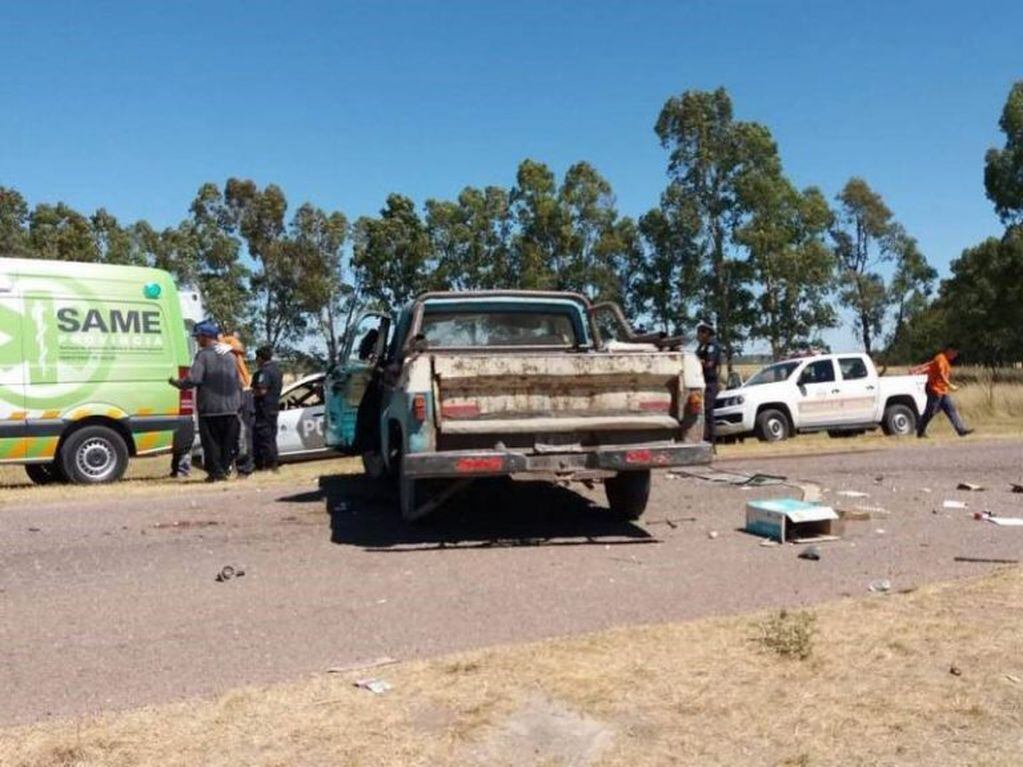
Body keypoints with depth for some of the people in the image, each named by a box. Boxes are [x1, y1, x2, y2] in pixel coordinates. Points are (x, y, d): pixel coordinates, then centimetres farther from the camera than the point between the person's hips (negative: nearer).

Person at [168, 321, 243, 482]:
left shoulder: (203, 355, -9)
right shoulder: (229, 355, 13)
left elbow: (193, 380, -17)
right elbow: (238, 383, 15)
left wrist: (175, 382, 0)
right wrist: (238, 403, 22)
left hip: (210, 408, -6)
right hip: (230, 408, 6)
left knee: (211, 442, 2)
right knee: (227, 443, 11)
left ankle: (216, 472, 2)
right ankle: (224, 469, 15)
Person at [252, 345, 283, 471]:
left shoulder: (264, 371, -17)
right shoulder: (276, 369, 14)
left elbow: (262, 390, -26)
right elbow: (281, 384, 27)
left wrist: (252, 391, -9)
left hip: (264, 408, -10)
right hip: (274, 406, 10)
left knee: (264, 436, -5)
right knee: (271, 436, 14)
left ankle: (268, 463, -5)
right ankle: (273, 462, 17)